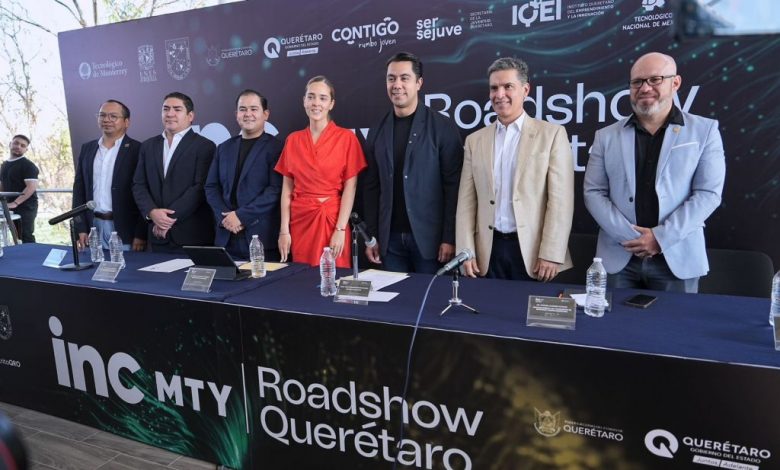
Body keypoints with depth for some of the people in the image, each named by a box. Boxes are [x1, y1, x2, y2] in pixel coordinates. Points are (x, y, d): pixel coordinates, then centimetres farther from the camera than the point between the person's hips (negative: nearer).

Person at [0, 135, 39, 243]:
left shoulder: (28, 165, -8)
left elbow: (32, 187, -19)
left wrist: (15, 203, -25)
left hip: (25, 207, -7)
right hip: (9, 207, 7)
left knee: (26, 236, -7)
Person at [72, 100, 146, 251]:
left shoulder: (138, 150, -5)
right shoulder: (87, 149, 11)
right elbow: (79, 188, 13)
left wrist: (141, 235, -12)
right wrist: (80, 227, 5)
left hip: (125, 230, -4)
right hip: (94, 226, 4)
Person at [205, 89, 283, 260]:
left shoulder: (276, 148, -3)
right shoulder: (224, 148, 15)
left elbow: (276, 190, -12)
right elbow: (211, 187, 13)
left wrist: (241, 216, -14)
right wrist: (224, 217, -4)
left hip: (262, 236, -5)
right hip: (226, 236, 5)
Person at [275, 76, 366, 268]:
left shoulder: (346, 138, -3)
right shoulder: (293, 140, 7)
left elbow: (350, 187, -6)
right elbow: (287, 189, 7)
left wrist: (340, 229, -13)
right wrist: (284, 230, 0)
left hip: (332, 220, -3)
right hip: (300, 221, 3)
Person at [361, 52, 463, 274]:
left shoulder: (442, 127, -5)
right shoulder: (377, 132, 7)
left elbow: (453, 186, -8)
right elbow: (371, 187, 9)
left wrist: (449, 237, -12)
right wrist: (371, 236, 5)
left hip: (429, 237, -3)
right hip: (390, 238, 4)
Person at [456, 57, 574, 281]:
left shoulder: (552, 134, 0)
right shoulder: (475, 140, 9)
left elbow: (560, 200, -6)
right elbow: (466, 202, 6)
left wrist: (550, 254, -12)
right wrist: (466, 252, -1)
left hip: (532, 251, -2)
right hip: (488, 252, 3)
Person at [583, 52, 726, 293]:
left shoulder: (704, 131, 4)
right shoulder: (607, 136, 7)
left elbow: (708, 193, -3)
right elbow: (593, 192, 1)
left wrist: (661, 238, -12)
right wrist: (628, 236, -10)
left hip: (677, 258, -1)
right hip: (618, 257, 1)